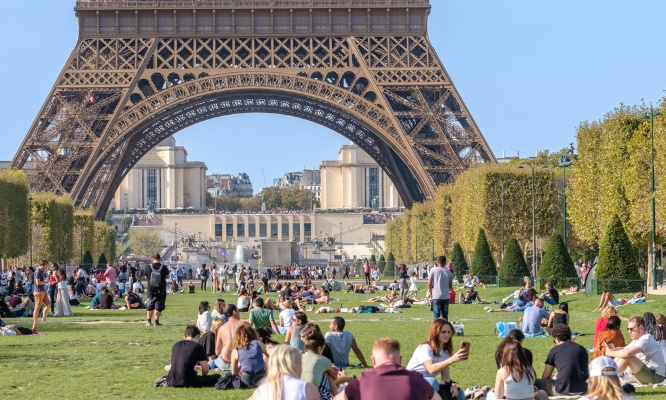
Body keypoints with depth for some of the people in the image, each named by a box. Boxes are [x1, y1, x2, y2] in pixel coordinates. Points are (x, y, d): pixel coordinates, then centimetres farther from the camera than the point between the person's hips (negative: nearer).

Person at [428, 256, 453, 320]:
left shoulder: (433, 270, -2)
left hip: (436, 296, -3)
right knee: (445, 315, 9)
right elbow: (450, 286, 10)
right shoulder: (448, 272, 6)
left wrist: (431, 294, 8)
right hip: (446, 297, 3)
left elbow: (429, 284, -4)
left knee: (437, 315, -2)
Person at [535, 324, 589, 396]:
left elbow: (545, 377, 6)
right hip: (582, 391, 5)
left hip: (563, 392, -5)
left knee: (536, 383, 12)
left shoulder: (554, 351, 1)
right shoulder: (582, 349, 13)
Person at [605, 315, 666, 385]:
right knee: (619, 357, 8)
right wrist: (614, 349, -7)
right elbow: (624, 349, 16)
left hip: (656, 377, -10)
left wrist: (611, 353, -18)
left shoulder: (646, 340, -21)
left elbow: (627, 353, -34)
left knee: (627, 357, -26)